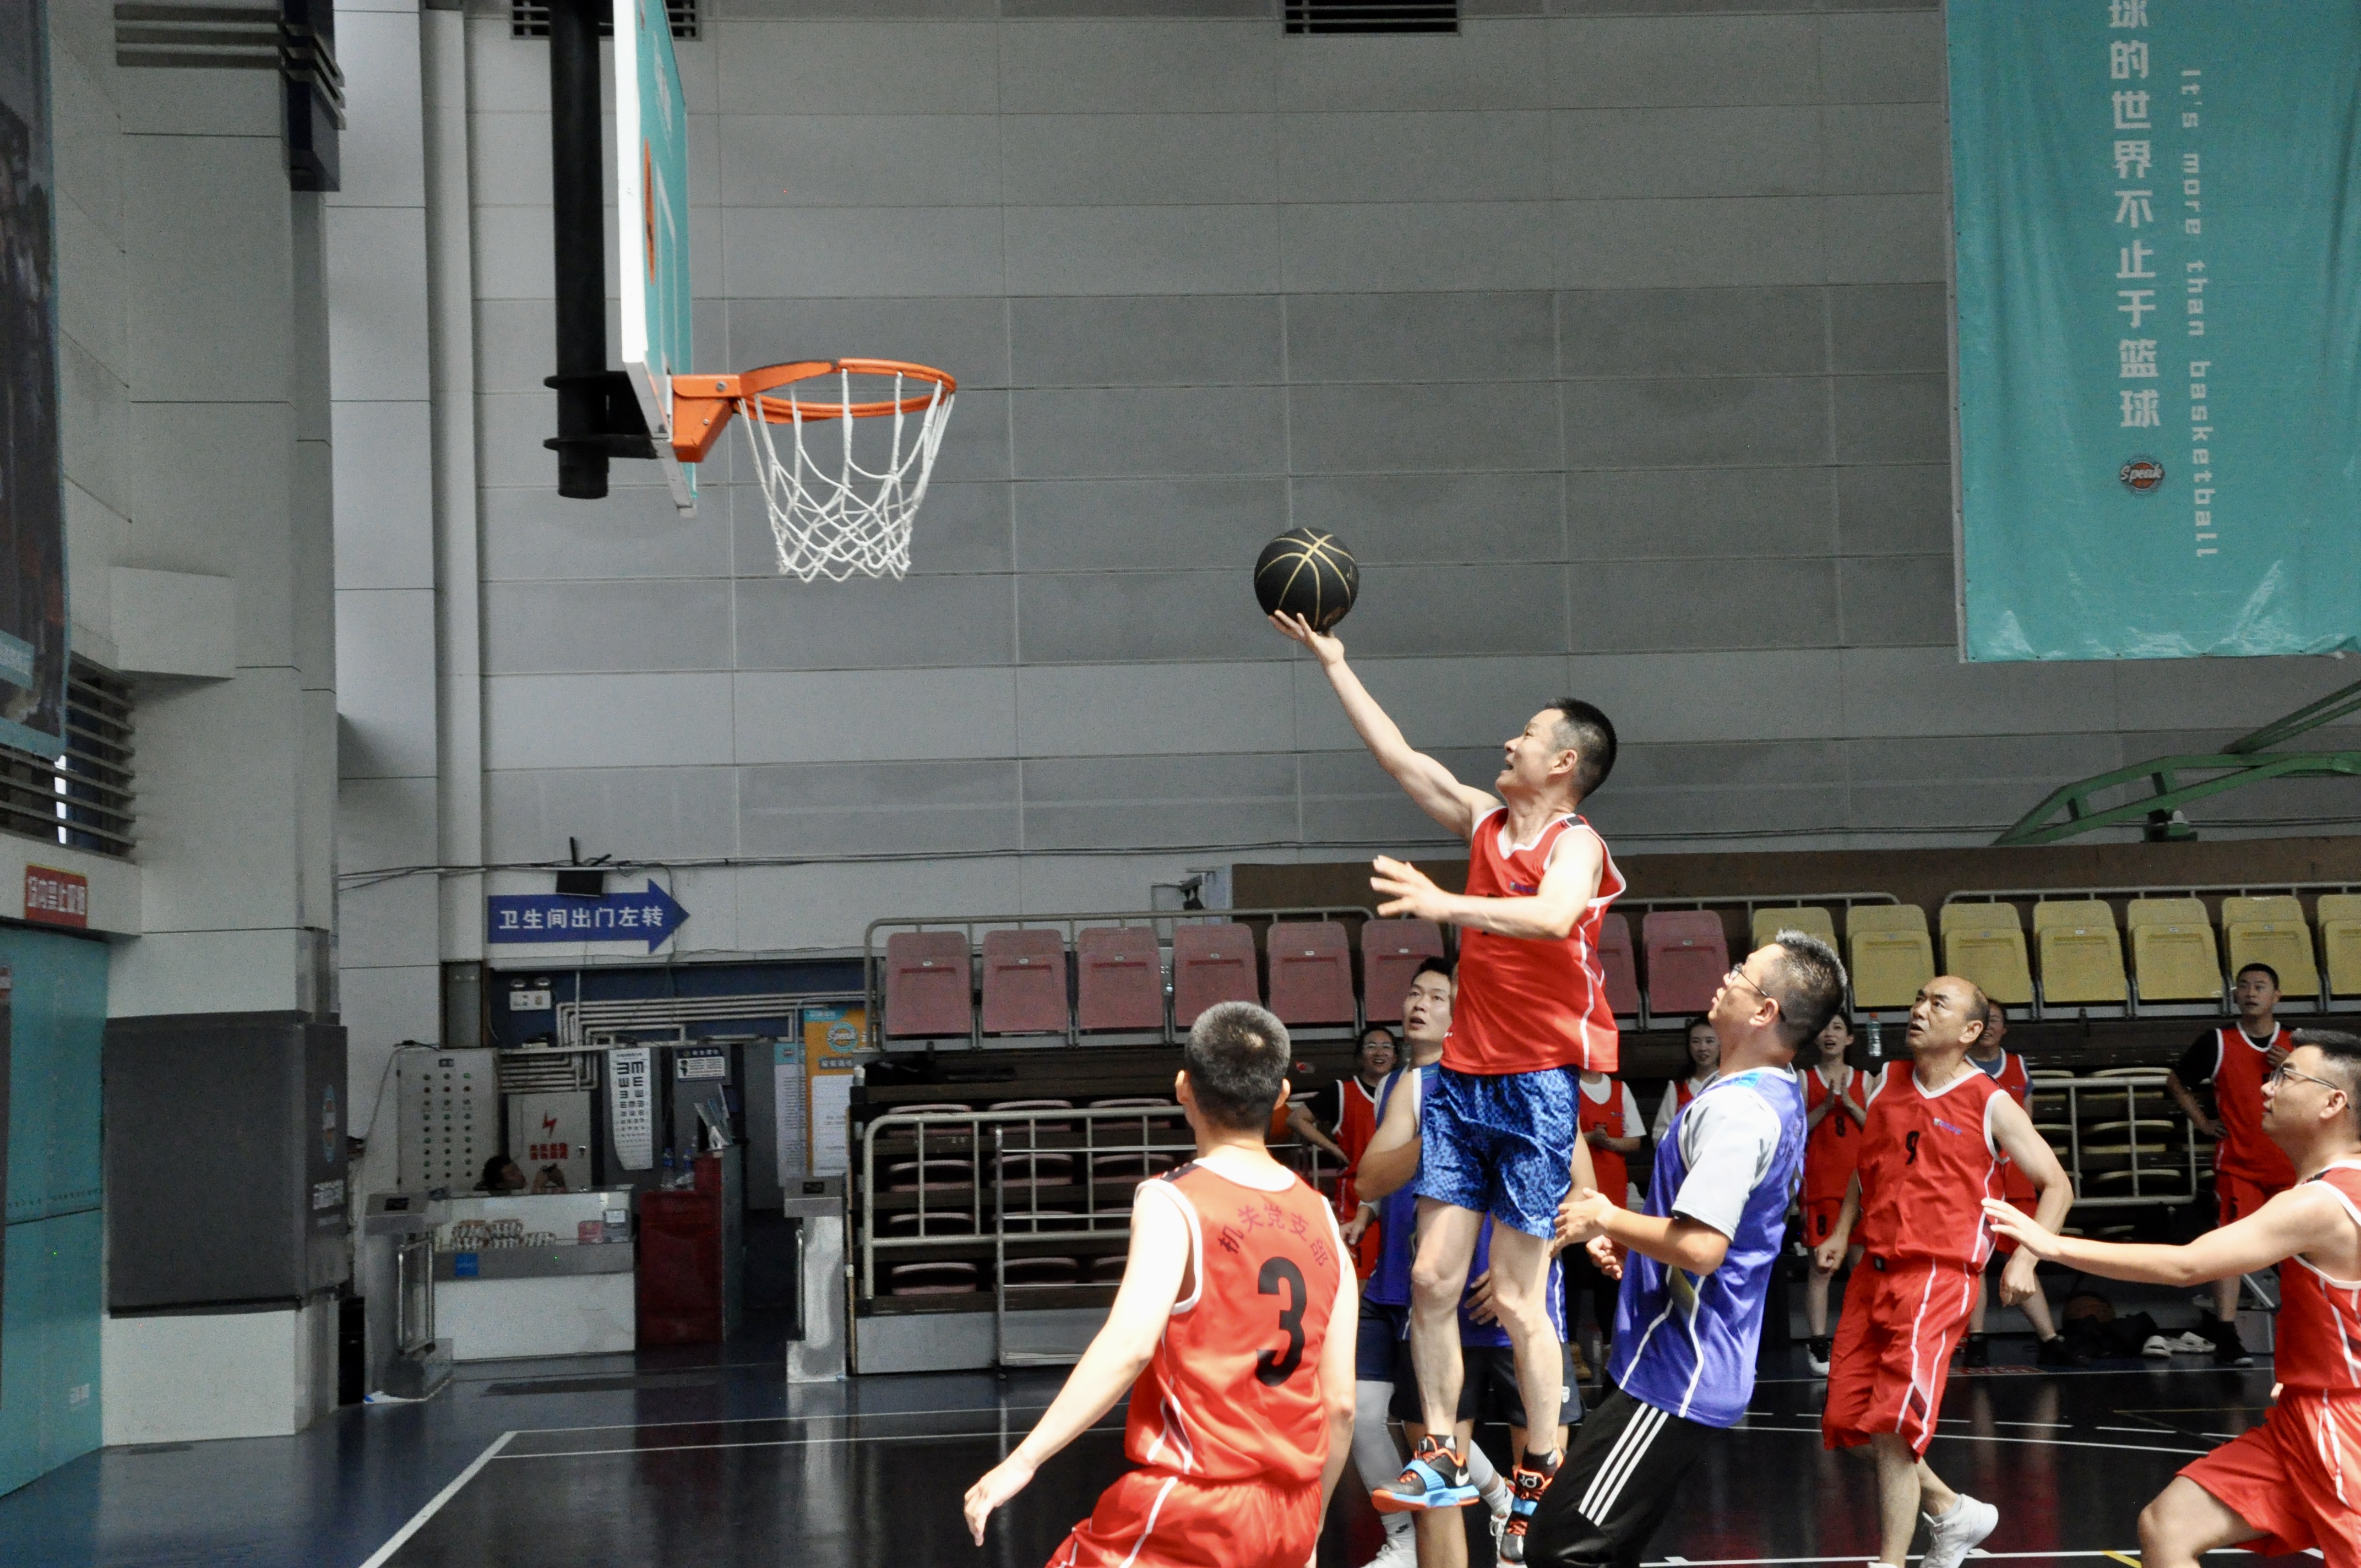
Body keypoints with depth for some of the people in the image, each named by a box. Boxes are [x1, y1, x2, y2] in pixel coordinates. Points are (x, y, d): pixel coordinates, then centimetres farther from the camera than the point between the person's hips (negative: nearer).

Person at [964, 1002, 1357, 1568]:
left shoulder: (1173, 1202, -7)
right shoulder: (1323, 1221, 10)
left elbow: (1129, 1345, -22)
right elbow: (1340, 1406, 11)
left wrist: (1023, 1461, -22)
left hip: (1193, 1509, -6)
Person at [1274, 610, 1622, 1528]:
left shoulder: (1574, 844, -11)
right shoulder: (1484, 821, 11)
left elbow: (1551, 916, -32)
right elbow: (1396, 755, 17)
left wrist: (1446, 907, -46)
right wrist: (1332, 663, 18)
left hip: (1539, 1082, -7)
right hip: (1464, 1075, 7)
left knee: (1517, 1299, -4)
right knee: (1432, 1279, 3)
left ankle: (1545, 1479, 6)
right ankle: (1440, 1463, 11)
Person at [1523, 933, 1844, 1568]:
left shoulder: (1737, 1110, -20)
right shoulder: (1778, 1099, 13)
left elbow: (1701, 1248, -28)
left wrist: (1606, 1218, -13)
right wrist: (1627, 1240, 16)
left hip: (1675, 1376, -10)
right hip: (1693, 1370, 10)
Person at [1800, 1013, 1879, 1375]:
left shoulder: (1864, 1080, 11)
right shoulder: (1805, 1080, 5)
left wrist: (1849, 1103, -9)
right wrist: (1826, 1105, -12)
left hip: (1859, 1179, 2)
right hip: (1820, 1180, -2)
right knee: (1822, 1266, -5)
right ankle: (1817, 1346, -3)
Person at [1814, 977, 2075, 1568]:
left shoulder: (1990, 1105, -5)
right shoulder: (1887, 1088, 10)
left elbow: (2056, 1187, -2)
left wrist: (2024, 1259, -14)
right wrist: (1841, 1235, 12)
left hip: (1938, 1276, -7)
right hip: (1876, 1269, 7)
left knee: (1893, 1428, -15)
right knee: (1849, 1419, 7)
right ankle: (1952, 1512, 28)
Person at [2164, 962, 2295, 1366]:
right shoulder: (2217, 1042, -1)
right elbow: (2176, 1081, 12)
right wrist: (2202, 1122, 3)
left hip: (2292, 1162, 2)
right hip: (2238, 1163, -2)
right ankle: (2225, 1338, -13)